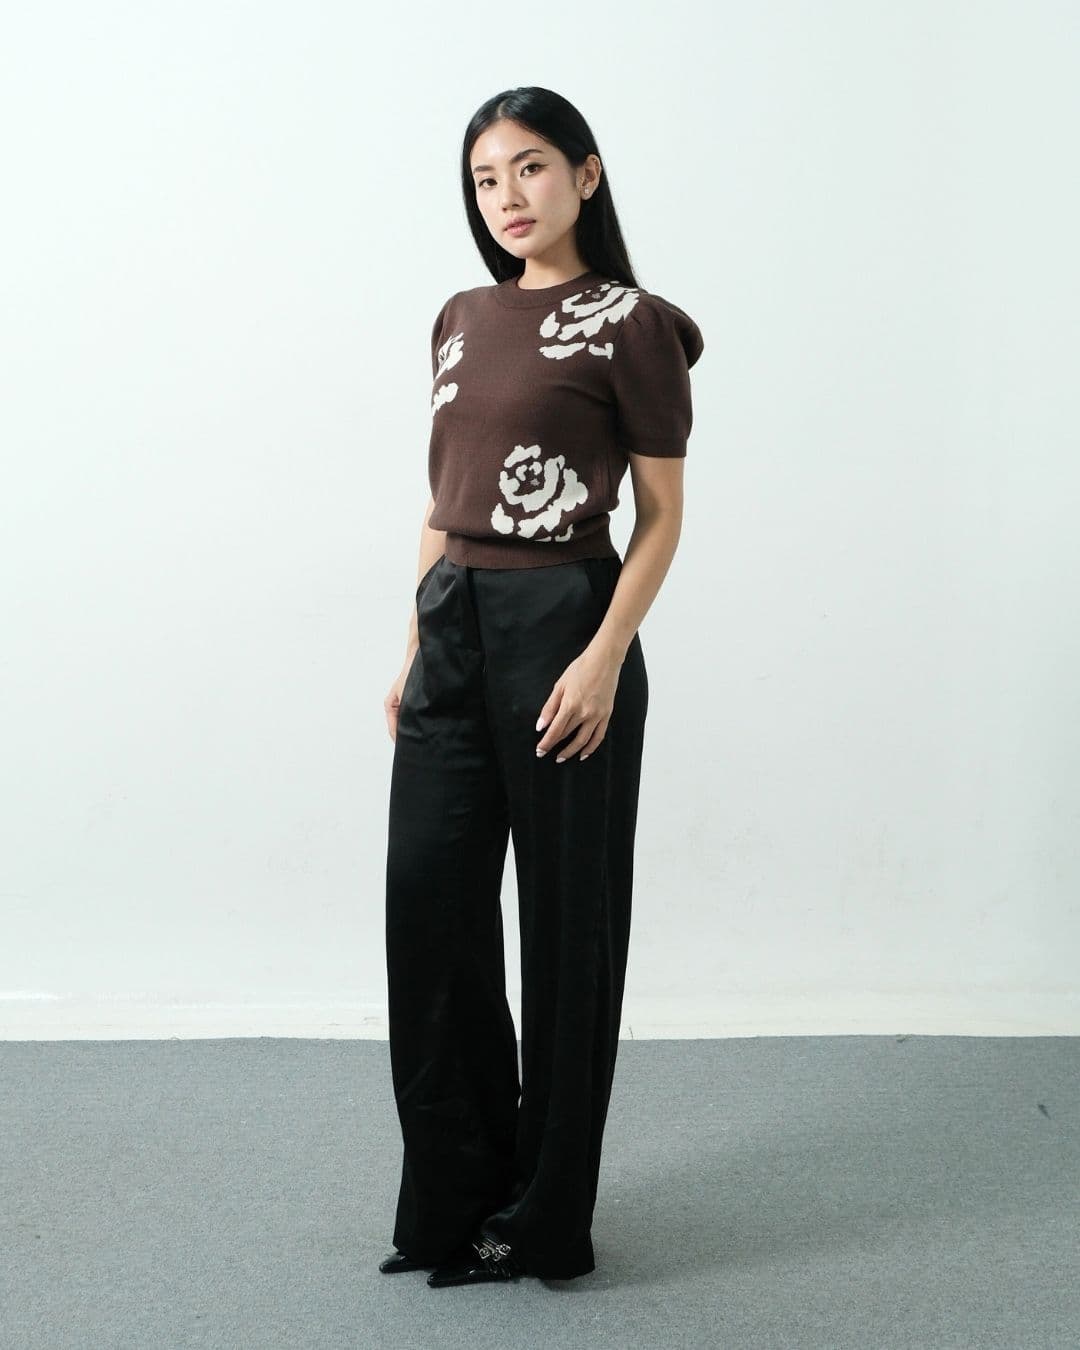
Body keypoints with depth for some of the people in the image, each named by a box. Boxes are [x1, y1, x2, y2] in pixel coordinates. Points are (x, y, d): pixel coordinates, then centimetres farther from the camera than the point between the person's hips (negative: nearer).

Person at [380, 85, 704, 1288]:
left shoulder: (631, 324, -4)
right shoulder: (461, 320, 14)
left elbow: (662, 515, -5)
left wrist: (605, 659, -16)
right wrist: (416, 648, 13)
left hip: (561, 624, -6)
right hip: (454, 629, 6)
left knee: (566, 912, 4)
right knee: (430, 901, 6)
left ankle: (544, 1213, 18)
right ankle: (453, 1195, 22)